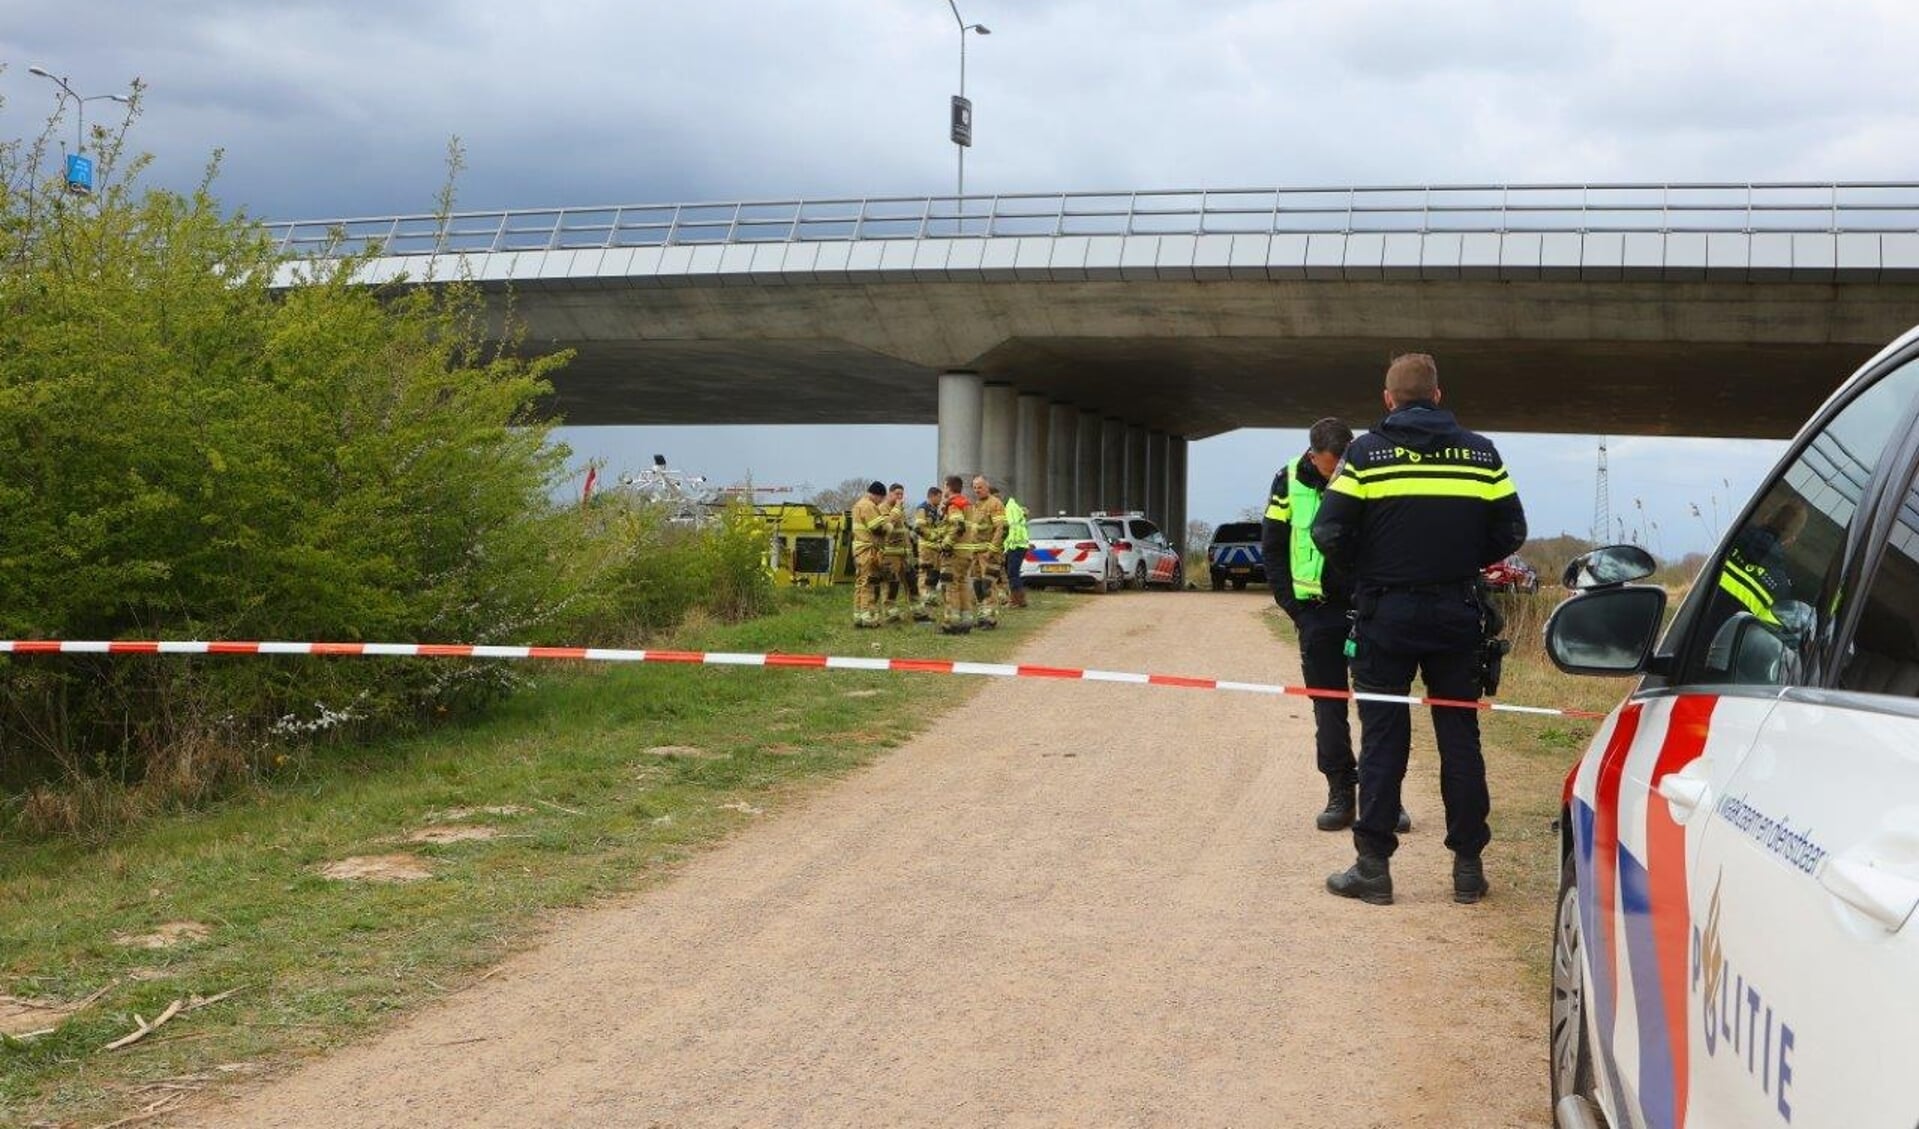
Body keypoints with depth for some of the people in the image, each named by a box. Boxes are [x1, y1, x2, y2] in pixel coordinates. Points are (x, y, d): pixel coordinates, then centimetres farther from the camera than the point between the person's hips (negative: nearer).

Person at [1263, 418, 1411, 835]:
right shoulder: (1290, 482, -2)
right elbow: (1272, 547, 6)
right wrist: (1292, 605, 0)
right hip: (1317, 611, 1)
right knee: (1328, 706, 5)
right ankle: (1340, 794, 13)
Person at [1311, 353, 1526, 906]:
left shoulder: (1365, 453, -5)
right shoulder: (1480, 453, 4)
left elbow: (1330, 533, -9)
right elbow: (1510, 531, 4)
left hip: (1386, 612, -2)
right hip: (1457, 612, 2)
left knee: (1383, 736, 3)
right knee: (1460, 736, 9)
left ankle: (1374, 865, 4)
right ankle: (1468, 865, 13)